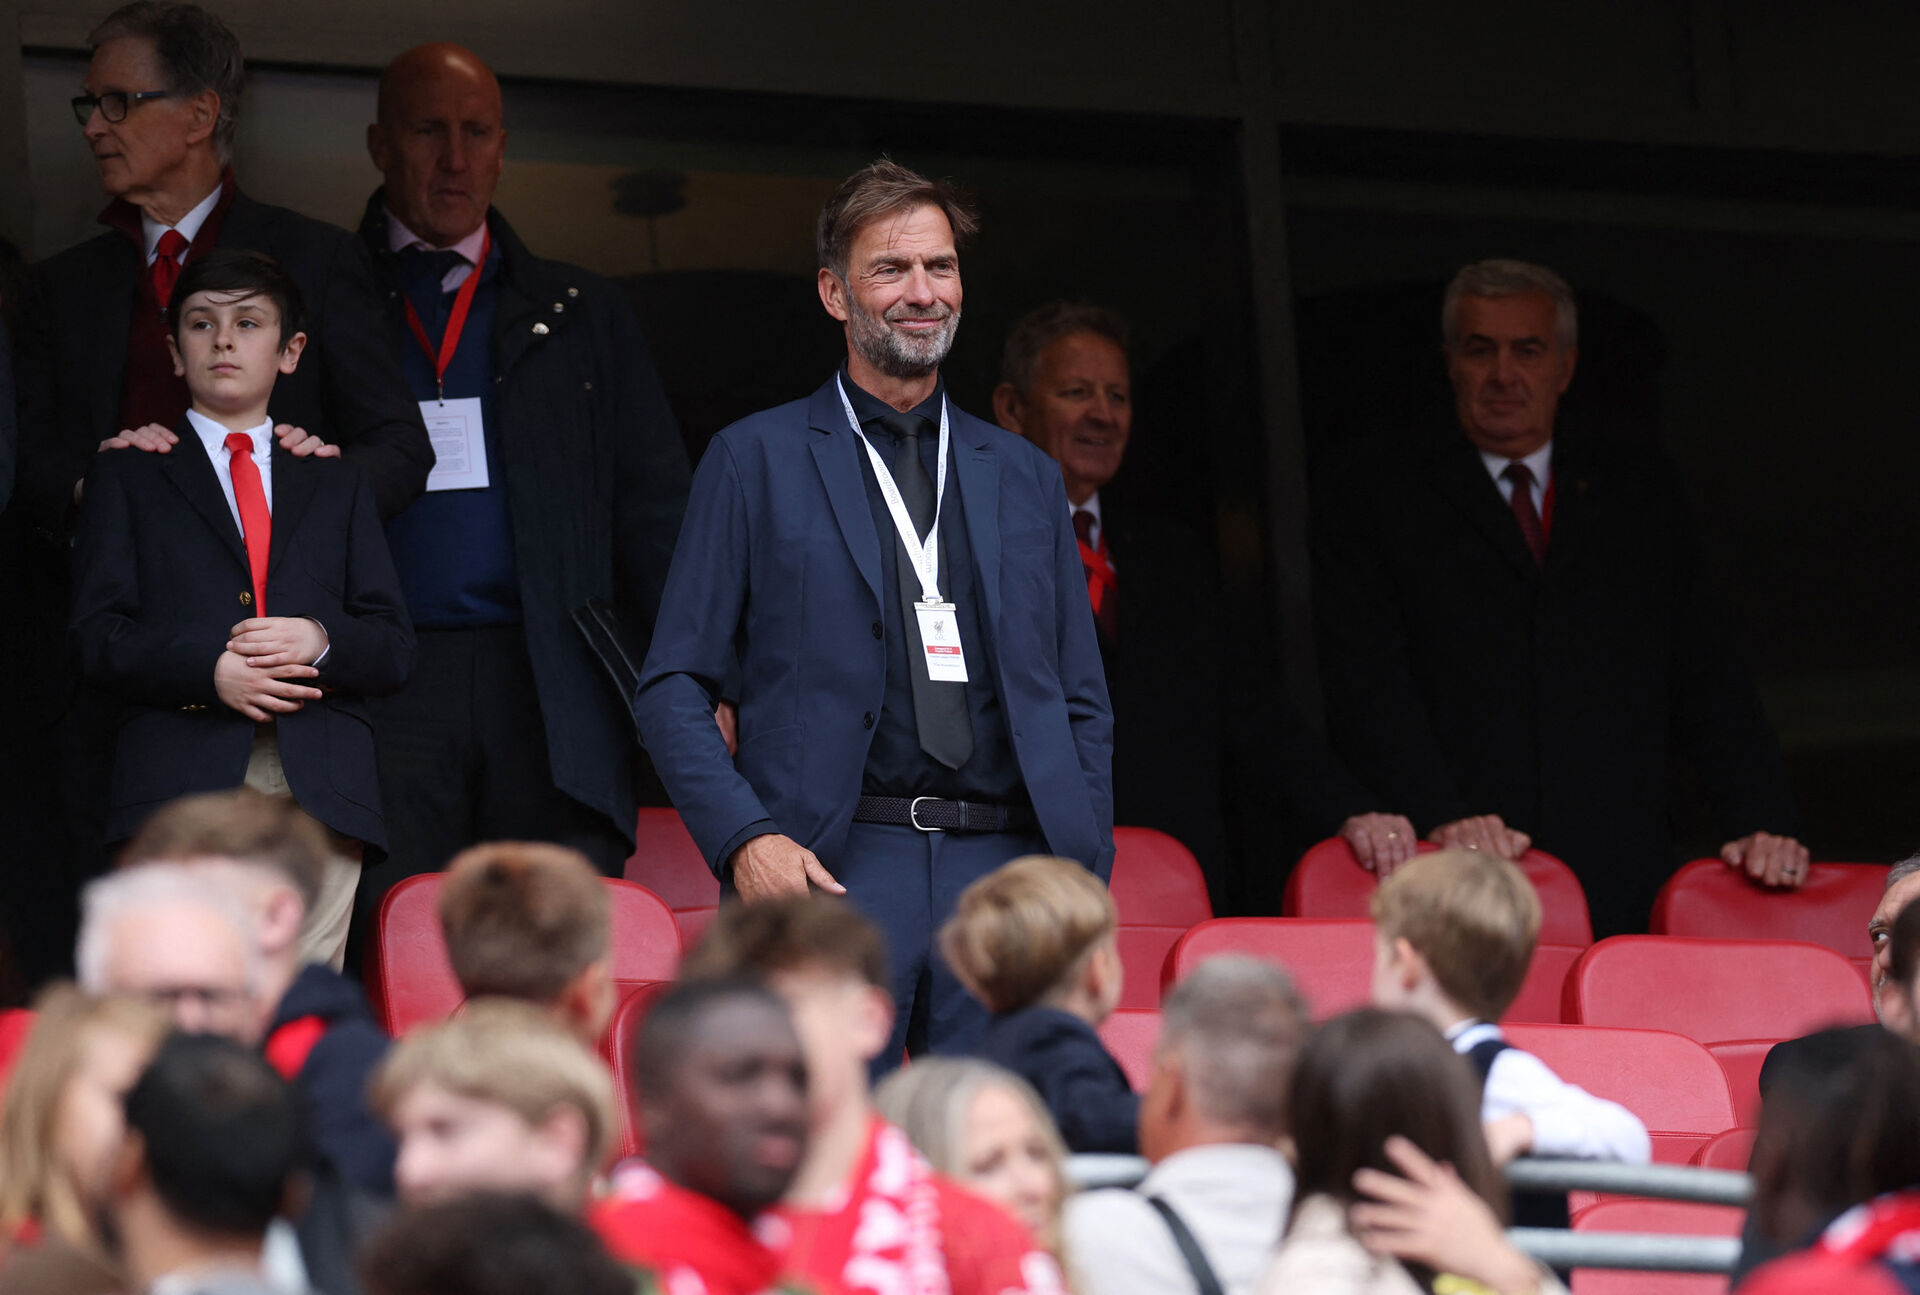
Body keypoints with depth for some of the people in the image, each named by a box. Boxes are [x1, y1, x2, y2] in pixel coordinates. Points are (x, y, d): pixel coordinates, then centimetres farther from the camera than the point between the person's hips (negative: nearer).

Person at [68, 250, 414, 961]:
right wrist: (209, 667, -12)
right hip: (180, 784, -2)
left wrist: (320, 641, -7)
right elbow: (97, 637, 5)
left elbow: (395, 647, 16)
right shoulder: (129, 478, 18)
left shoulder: (337, 484, 25)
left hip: (321, 795, 2)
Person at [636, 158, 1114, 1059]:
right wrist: (745, 840, -10)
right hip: (835, 869, -3)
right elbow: (673, 687, 5)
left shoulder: (1025, 477, 21)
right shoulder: (756, 461, 9)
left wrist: (1083, 879, 7)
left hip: (1004, 866, 3)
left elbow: (1081, 704, 21)